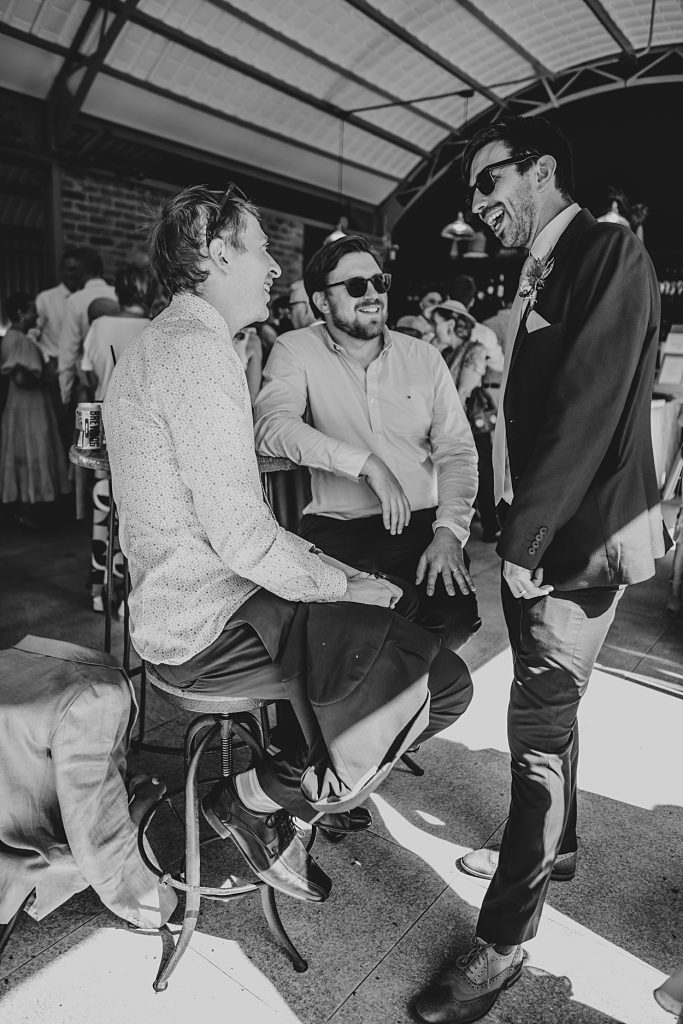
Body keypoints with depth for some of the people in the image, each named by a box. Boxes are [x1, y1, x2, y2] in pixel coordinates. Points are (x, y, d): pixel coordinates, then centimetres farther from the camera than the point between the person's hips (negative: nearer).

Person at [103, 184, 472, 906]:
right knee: (421, 671, -15)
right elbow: (243, 539, -24)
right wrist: (344, 587, -9)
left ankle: (311, 775, 23)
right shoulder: (196, 348, -18)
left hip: (191, 599, 10)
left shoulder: (164, 344, 17)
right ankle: (253, 800, 3)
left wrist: (338, 573, 9)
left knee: (408, 616, 12)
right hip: (209, 626, -10)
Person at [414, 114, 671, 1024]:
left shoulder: (610, 252, -10)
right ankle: (551, 842, 41)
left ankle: (503, 941, 12)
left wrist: (528, 540, -19)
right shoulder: (538, 277, 15)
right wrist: (513, 530, 6)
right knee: (545, 705, 19)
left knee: (540, 722, -3)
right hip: (535, 530, 8)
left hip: (581, 537, -8)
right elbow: (525, 408, 12)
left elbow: (590, 407, -20)